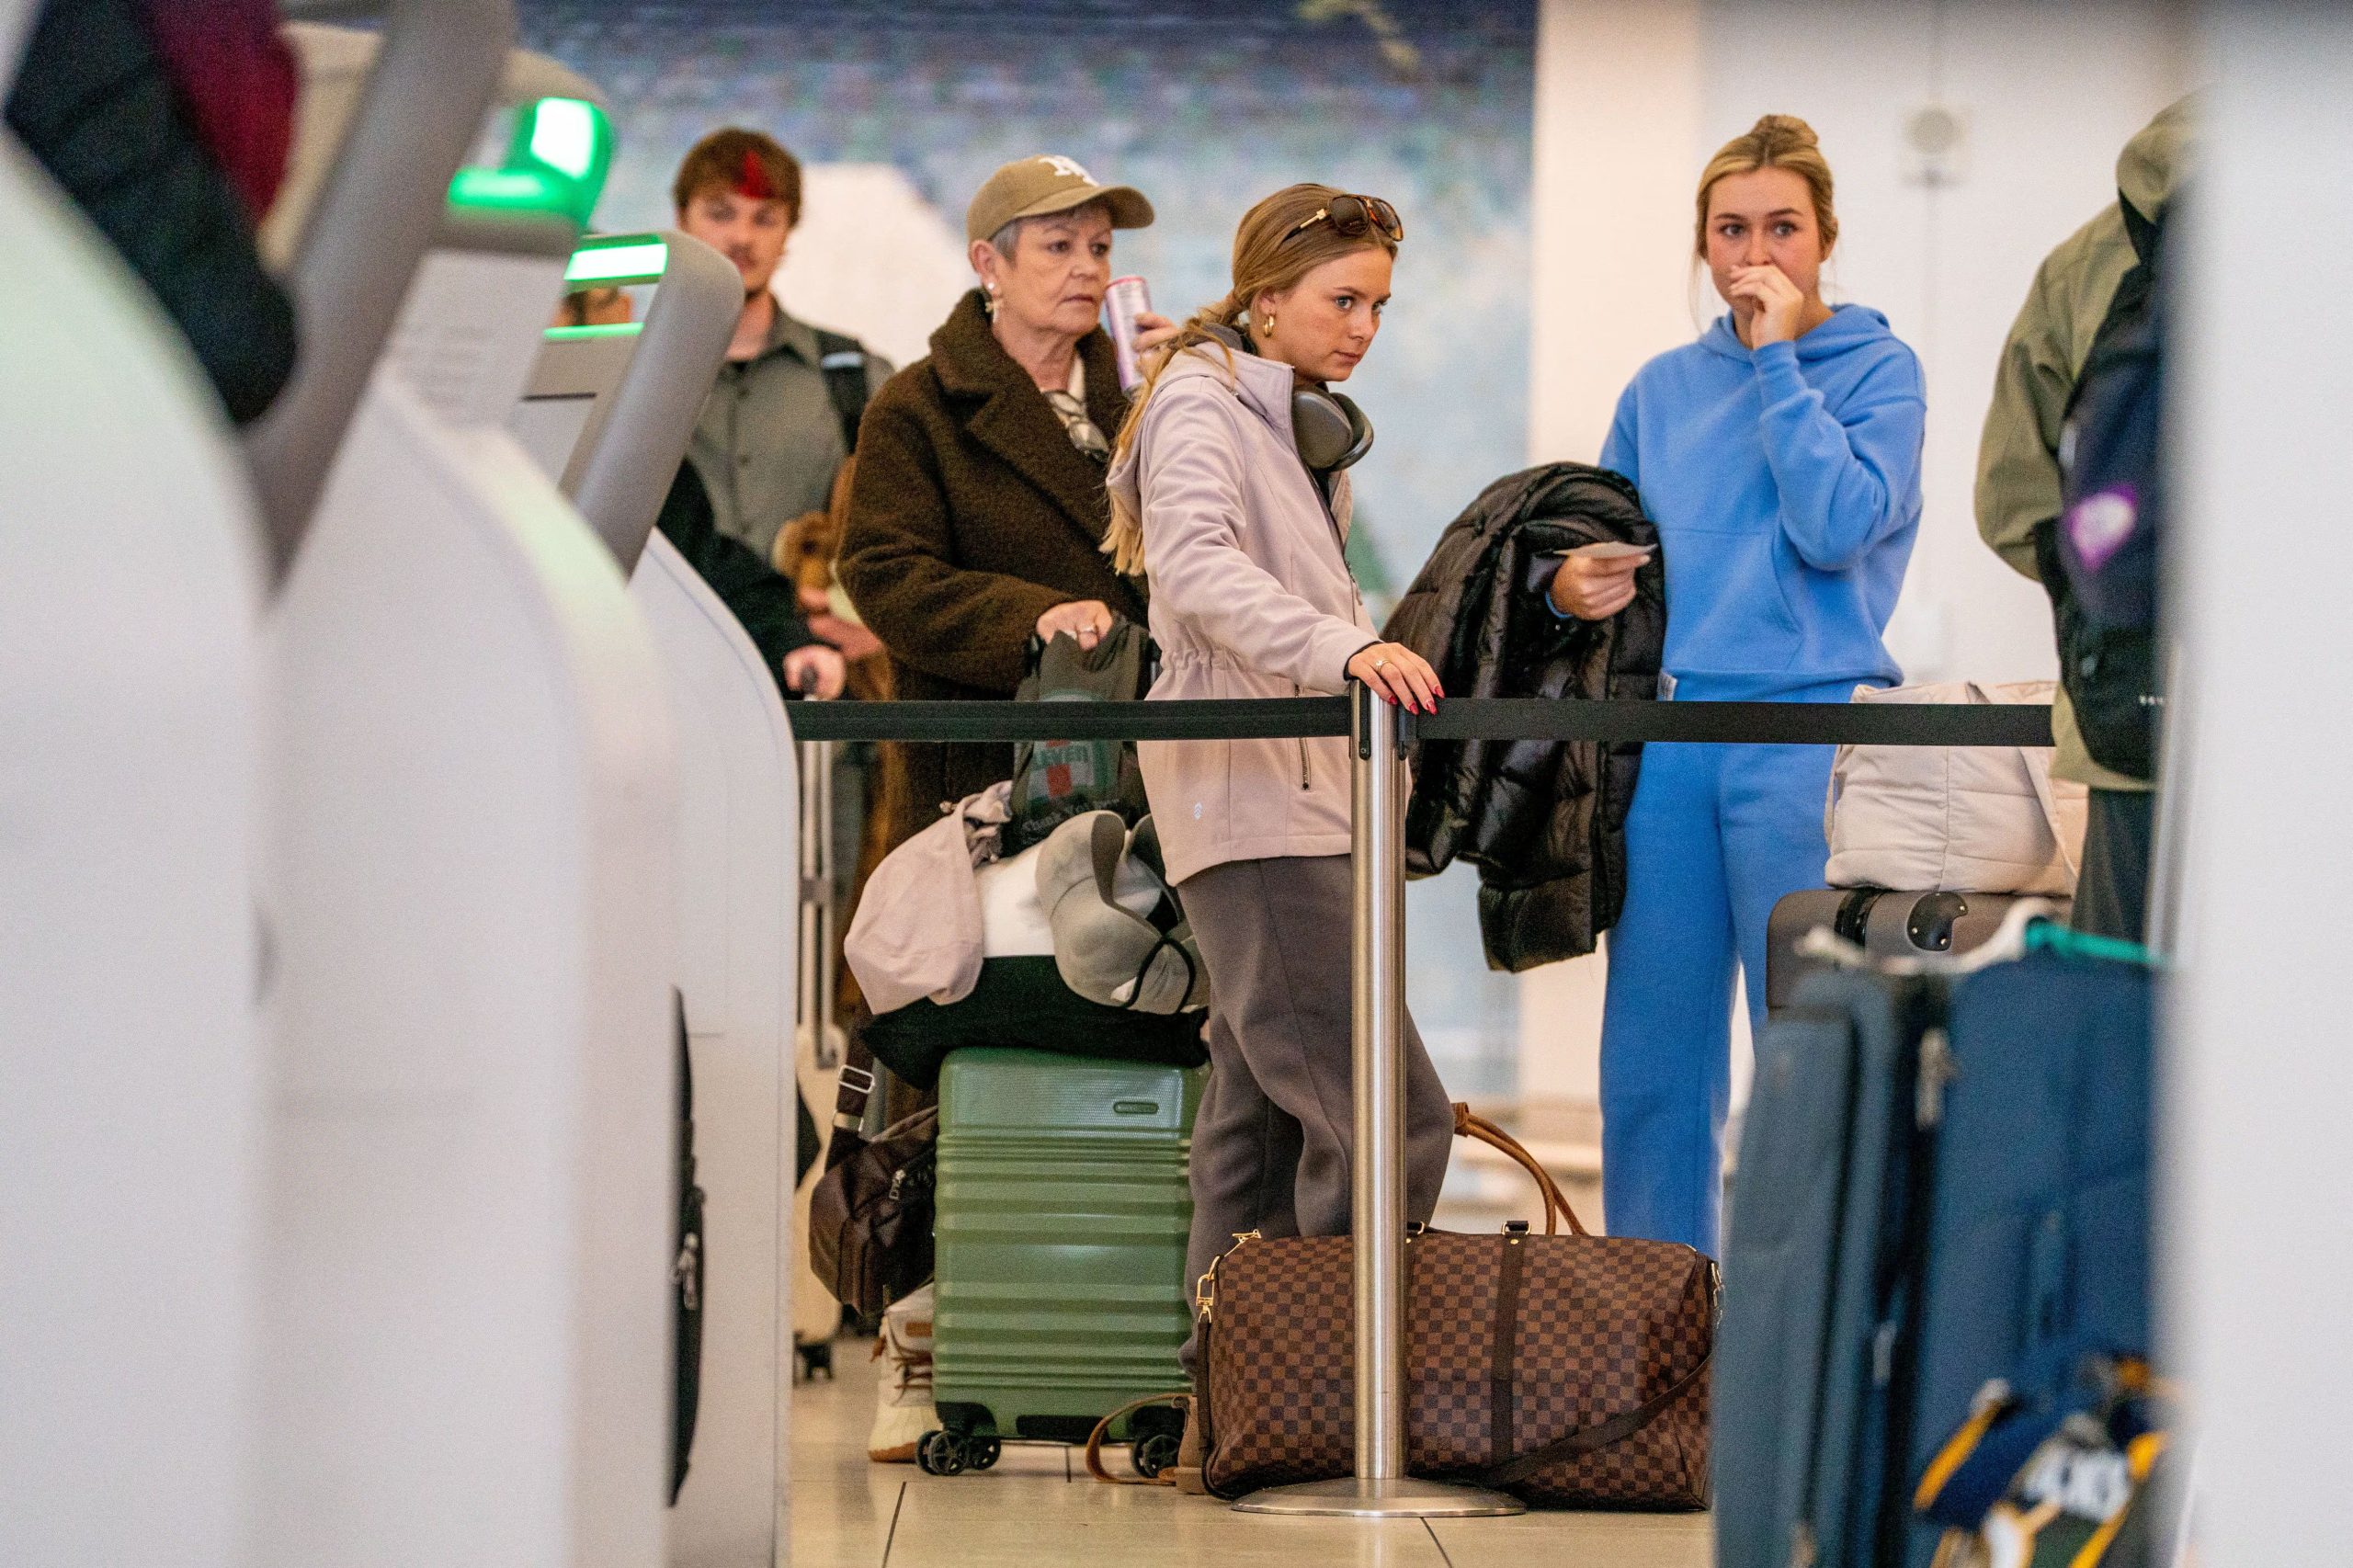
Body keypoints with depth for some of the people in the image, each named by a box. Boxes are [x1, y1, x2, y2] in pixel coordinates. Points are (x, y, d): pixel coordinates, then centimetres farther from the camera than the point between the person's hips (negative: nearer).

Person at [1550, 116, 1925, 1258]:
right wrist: (1570, 583, -3)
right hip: (1667, 737, 5)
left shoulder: (1878, 370, 2)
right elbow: (1602, 537, 20)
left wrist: (1777, 359, -9)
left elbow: (1839, 527, -13)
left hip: (1808, 737, -4)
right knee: (1651, 1058, 7)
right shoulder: (1663, 388, 16)